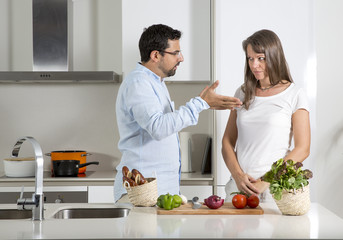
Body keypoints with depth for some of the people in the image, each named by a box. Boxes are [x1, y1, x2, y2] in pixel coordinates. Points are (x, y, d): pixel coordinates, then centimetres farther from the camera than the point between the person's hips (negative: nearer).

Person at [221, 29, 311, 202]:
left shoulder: (294, 95, 1)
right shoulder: (242, 93, 13)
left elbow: (302, 149, -3)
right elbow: (227, 142, 12)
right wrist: (238, 175, -5)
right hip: (240, 184, 3)